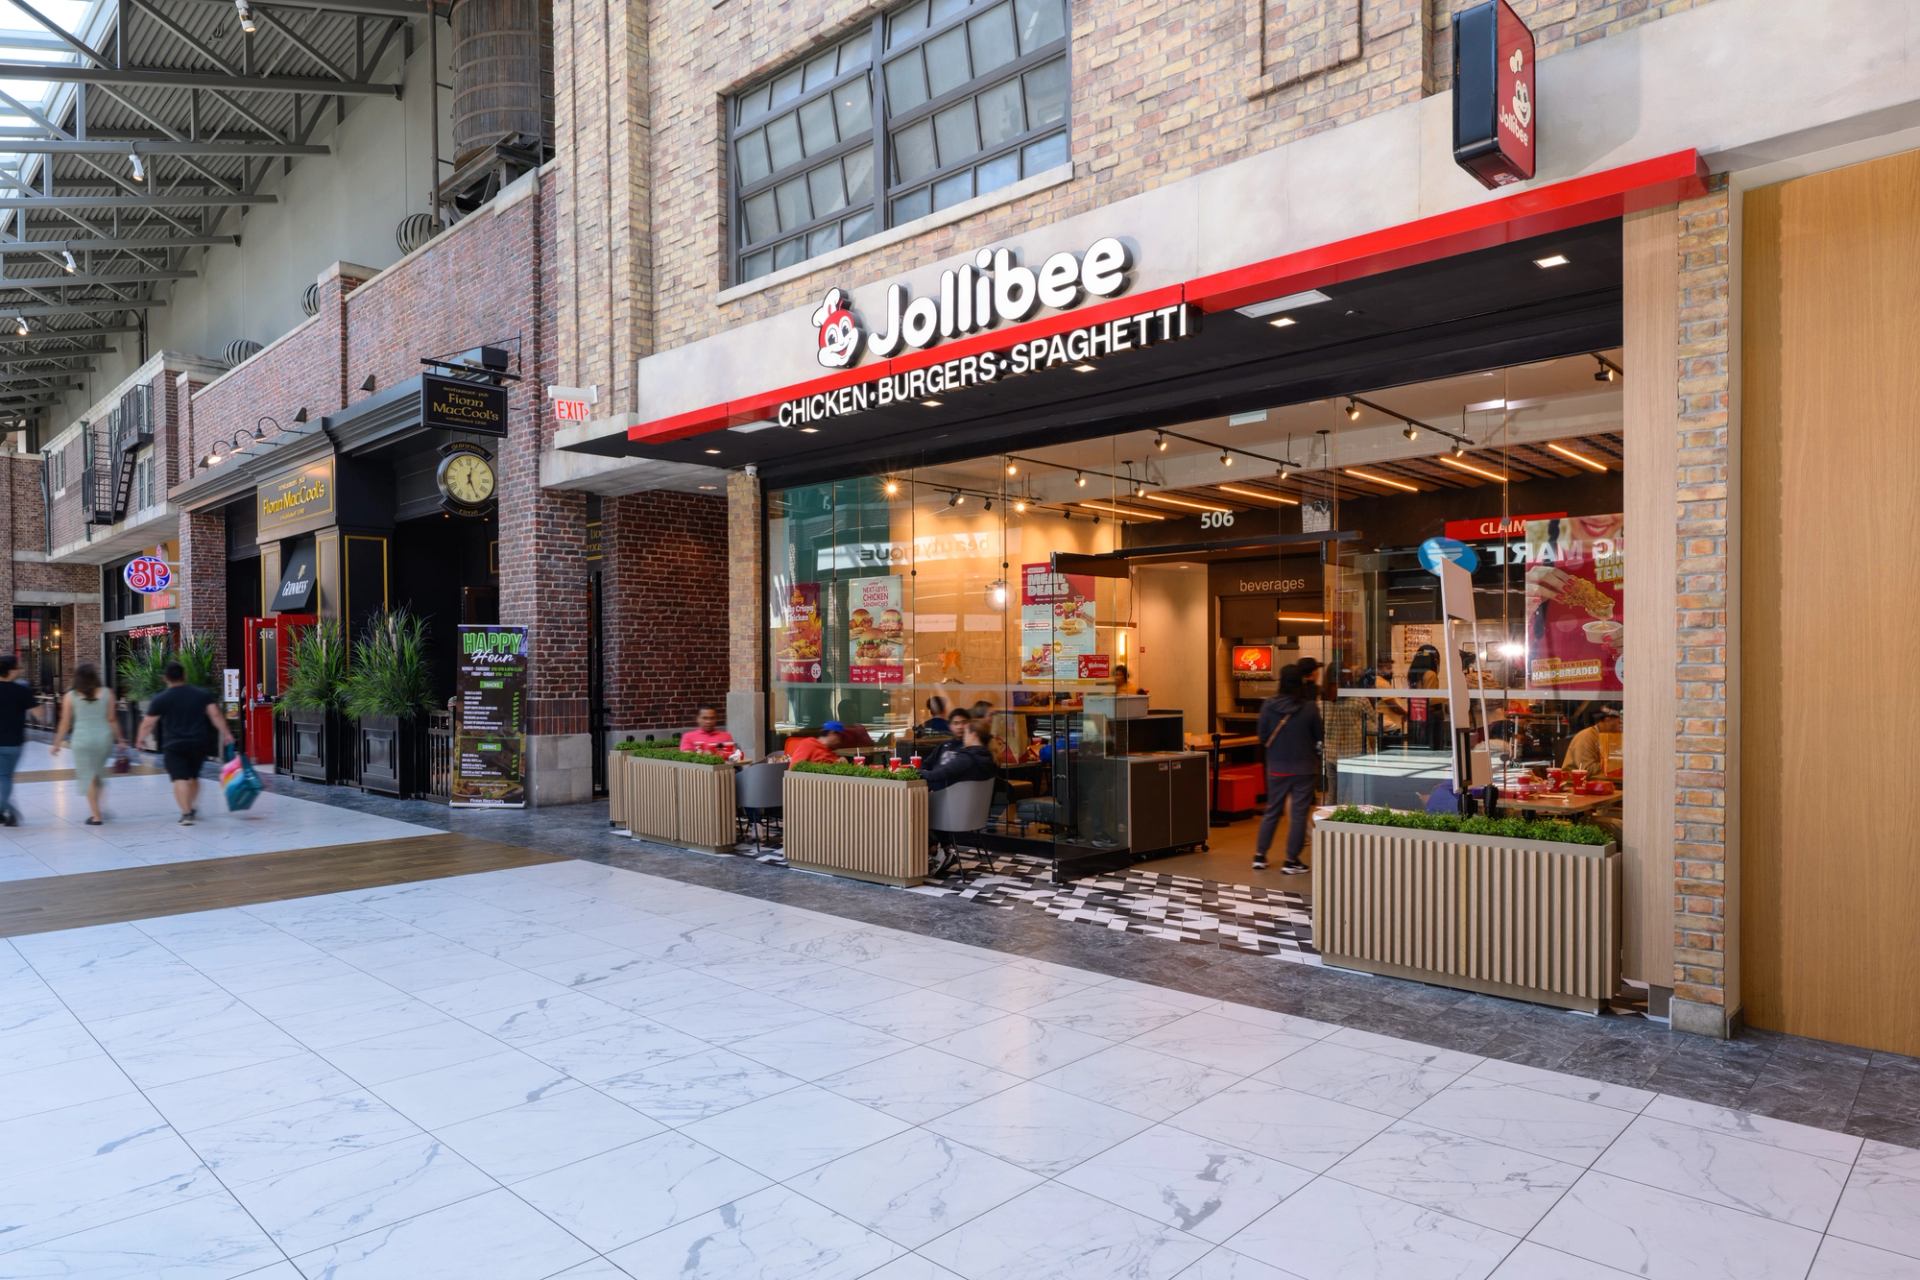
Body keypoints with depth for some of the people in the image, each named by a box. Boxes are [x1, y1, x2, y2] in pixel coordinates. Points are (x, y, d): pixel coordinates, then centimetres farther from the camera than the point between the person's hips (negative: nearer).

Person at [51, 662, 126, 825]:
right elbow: (111, 719, 1)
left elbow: (65, 723, 0)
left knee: (89, 777, 4)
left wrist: (57, 743, 9)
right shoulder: (106, 693, -1)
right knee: (98, 774, 18)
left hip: (82, 739, -1)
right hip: (104, 737, 1)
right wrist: (120, 739, 9)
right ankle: (97, 810, 16)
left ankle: (96, 815, 4)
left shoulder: (70, 696, -2)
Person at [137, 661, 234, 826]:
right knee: (193, 776, 19)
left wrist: (140, 738, 19)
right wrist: (226, 734, 3)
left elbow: (147, 724, 3)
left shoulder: (160, 699, -2)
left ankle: (186, 813, -16)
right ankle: (192, 808, 26)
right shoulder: (202, 694, 3)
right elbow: (215, 715, -2)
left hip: (174, 745, -3)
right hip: (199, 744, 3)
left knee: (179, 779, -7)